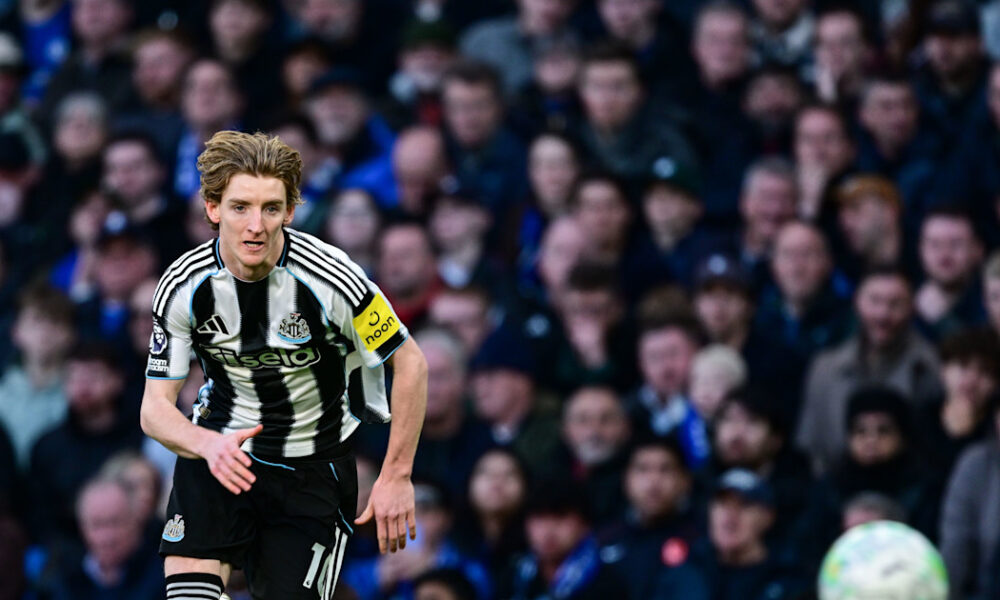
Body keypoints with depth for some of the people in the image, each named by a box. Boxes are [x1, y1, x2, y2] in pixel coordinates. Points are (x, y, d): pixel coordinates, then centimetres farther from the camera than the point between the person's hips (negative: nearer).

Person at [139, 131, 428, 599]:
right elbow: (155, 408, -10)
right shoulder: (184, 287, -14)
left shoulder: (329, 277, -22)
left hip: (313, 466, -1)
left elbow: (410, 363, -10)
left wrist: (396, 476, -11)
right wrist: (209, 444, -31)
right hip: (219, 452, 1)